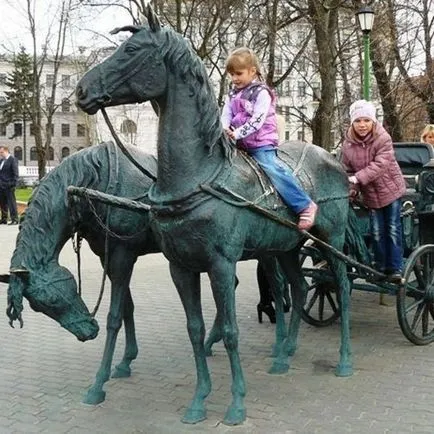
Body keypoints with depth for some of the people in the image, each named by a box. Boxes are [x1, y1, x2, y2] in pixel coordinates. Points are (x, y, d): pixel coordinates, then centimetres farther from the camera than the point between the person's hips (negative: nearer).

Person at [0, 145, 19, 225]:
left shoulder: (13, 159, -7)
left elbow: (15, 173, -12)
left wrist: (14, 183, -17)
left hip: (8, 186, -7)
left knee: (11, 203, -4)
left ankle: (14, 219, 0)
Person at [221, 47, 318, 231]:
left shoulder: (261, 93, -10)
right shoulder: (232, 94, 13)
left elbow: (257, 121, -18)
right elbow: (226, 115, 6)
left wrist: (237, 133, -22)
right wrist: (225, 129, -16)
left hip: (261, 142, -8)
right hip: (241, 144, 8)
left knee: (272, 168, -21)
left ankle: (305, 206, -15)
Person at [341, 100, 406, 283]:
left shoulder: (383, 138, -19)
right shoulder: (348, 144, -7)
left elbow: (380, 165, -29)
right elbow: (348, 170, 1)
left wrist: (357, 178, -37)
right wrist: (349, 187, -16)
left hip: (390, 189, -3)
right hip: (370, 194, 3)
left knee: (393, 230, 1)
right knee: (377, 232, 7)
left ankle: (395, 268, 8)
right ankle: (380, 267, 20)